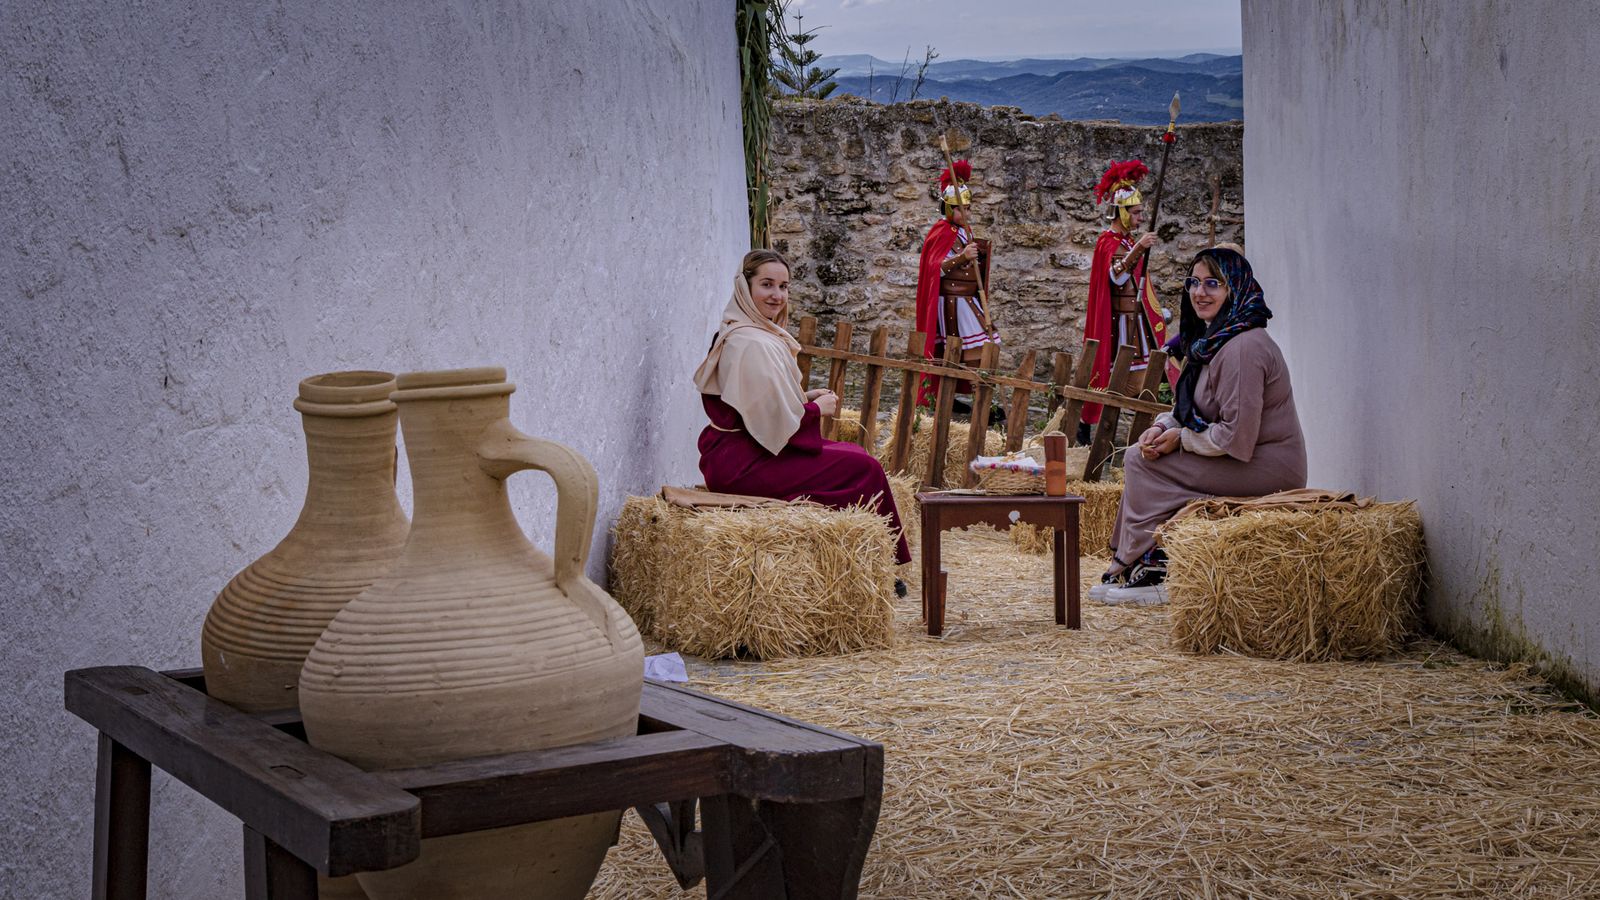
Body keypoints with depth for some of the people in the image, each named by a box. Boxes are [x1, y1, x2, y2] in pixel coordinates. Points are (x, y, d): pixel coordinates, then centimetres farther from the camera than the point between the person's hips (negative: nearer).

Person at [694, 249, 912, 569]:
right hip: (741, 464, -11)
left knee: (852, 454, 16)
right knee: (864, 469, -7)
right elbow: (775, 421, -23)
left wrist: (804, 398, 9)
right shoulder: (753, 344, -21)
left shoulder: (737, 333, 12)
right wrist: (817, 408, -6)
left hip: (735, 453, 11)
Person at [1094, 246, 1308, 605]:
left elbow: (1237, 438, -26)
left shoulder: (1243, 347, -22)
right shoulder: (1211, 339, 11)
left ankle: (1151, 574, -4)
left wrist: (1181, 439, -12)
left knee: (1143, 464, -13)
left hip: (1268, 466, -10)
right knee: (1139, 455, 8)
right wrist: (1162, 427, -3)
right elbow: (1187, 407, 19)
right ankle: (1127, 568, 8)